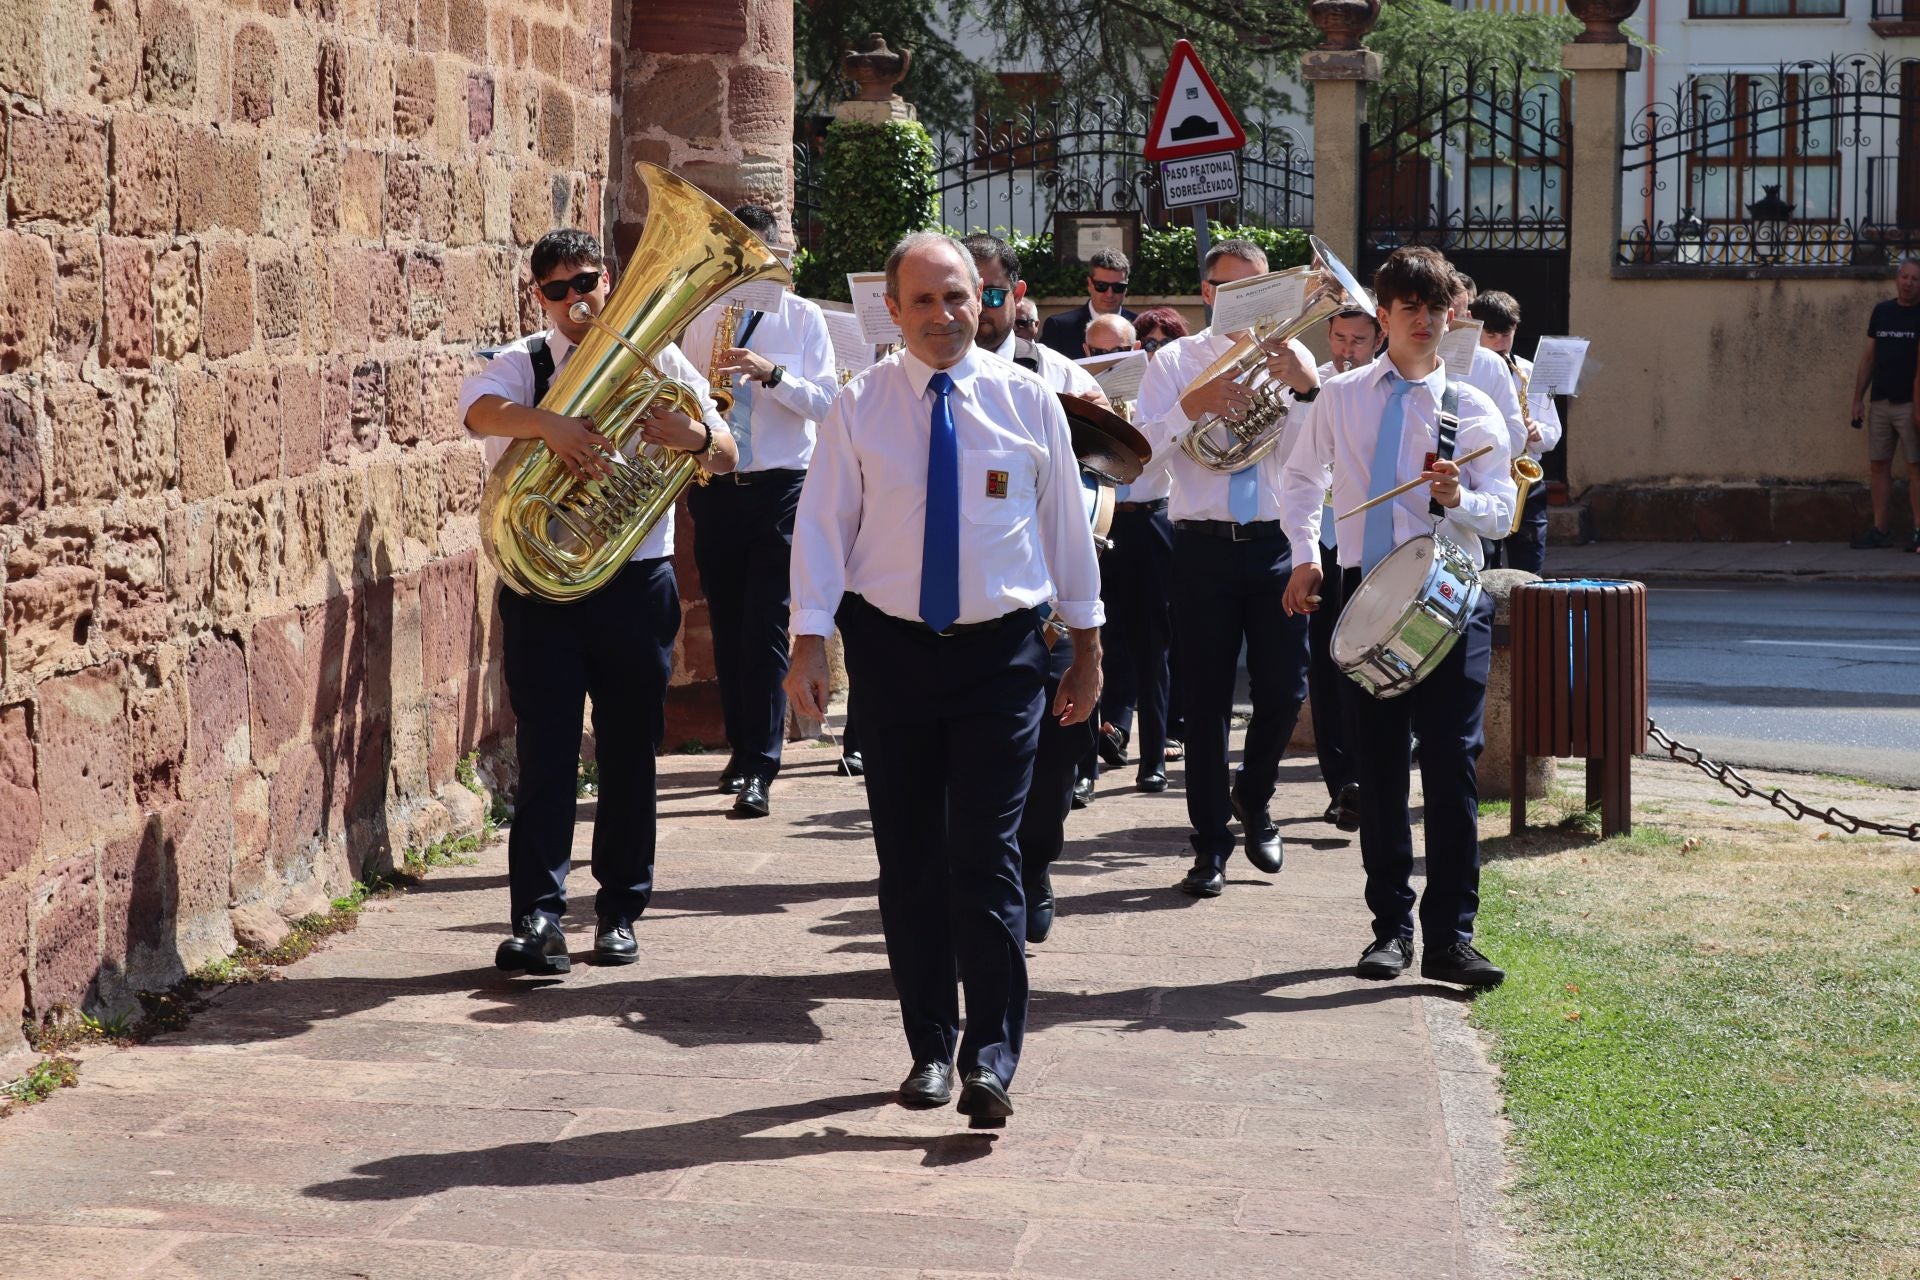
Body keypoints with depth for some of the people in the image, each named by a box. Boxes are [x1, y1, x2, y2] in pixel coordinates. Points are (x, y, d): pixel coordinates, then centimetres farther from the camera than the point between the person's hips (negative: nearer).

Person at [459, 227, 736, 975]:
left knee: (631, 753, 7)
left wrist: (693, 435, -22)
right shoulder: (522, 364, 3)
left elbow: (726, 458, 2)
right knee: (545, 751, -6)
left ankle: (619, 912, 18)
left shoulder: (655, 361, 7)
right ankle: (537, 915, -7)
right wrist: (547, 423, -41)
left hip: (638, 584, 2)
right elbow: (480, 409, -21)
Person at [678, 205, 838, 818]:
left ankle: (758, 769, -11)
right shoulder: (702, 319, 12)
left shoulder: (803, 318, 3)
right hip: (714, 488, 4)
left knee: (766, 630, -9)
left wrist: (773, 373, -19)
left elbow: (825, 400, -3)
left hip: (780, 488, -4)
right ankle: (742, 750, 21)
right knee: (727, 629, 9)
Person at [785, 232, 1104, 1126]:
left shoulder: (1027, 401, 3)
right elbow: (822, 525, -1)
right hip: (891, 648, 1)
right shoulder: (858, 407, 2)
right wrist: (810, 641, -11)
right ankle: (929, 1047, 18)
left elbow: (1066, 524, 9)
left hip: (1001, 650, -1)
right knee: (909, 856, 7)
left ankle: (991, 1055, -4)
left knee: (986, 852, -7)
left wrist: (1087, 643, 11)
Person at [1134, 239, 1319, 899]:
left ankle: (1252, 799, 29)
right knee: (1207, 697, 2)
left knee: (1285, 689, 1)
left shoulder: (1290, 360, 9)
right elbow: (1142, 450, -4)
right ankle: (1210, 845, 10)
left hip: (1275, 542, 1)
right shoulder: (1175, 361, 7)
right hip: (1203, 546, -1)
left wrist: (1306, 389, -20)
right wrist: (1192, 405, -19)